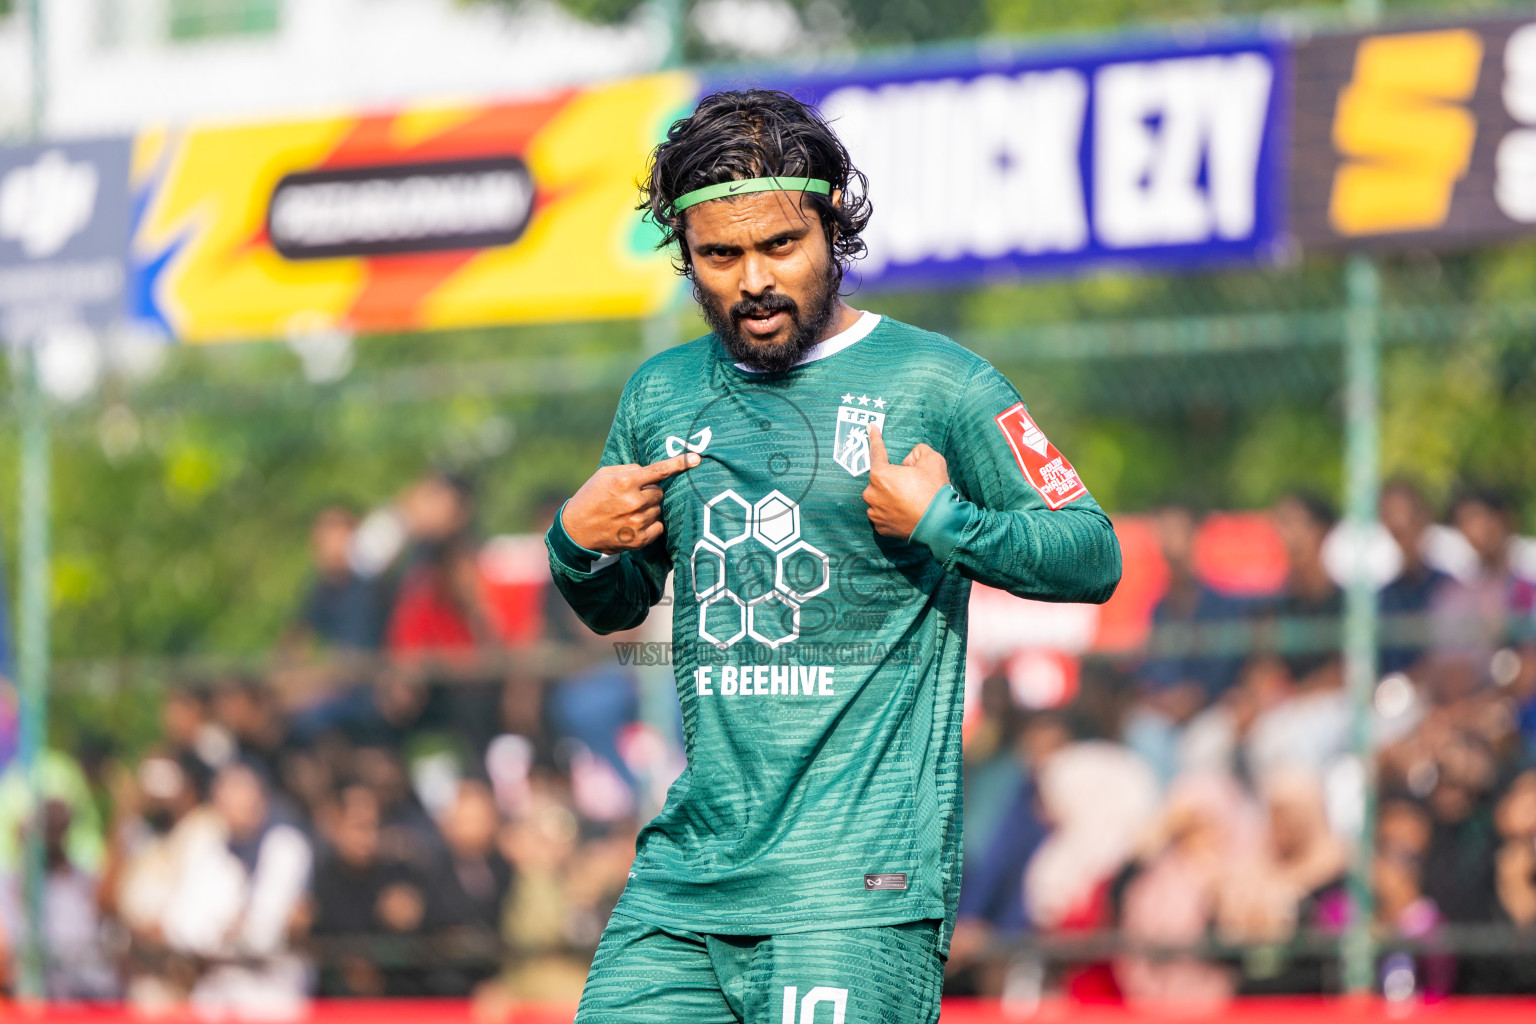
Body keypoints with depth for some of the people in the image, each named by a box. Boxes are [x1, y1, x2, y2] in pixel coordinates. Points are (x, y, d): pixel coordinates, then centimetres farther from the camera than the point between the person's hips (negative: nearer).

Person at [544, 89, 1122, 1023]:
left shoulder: (934, 384, -1)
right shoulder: (662, 396, 14)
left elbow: (1097, 558, 0)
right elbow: (616, 607, 27)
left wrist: (941, 524, -13)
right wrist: (576, 542, 6)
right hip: (688, 868, 5)